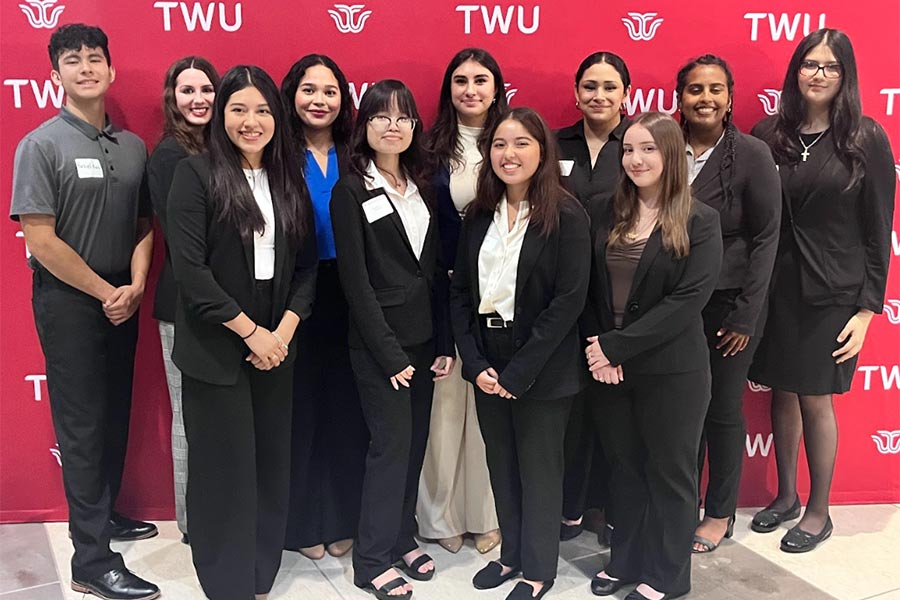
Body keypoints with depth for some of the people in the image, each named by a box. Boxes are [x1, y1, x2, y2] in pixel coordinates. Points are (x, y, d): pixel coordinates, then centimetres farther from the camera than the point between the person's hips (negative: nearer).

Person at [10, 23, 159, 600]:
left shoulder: (133, 146, 6)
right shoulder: (40, 146, -9)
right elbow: (41, 241, -14)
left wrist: (135, 287, -5)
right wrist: (105, 292, -11)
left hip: (122, 301, 5)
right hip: (69, 303, -5)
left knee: (115, 416, 15)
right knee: (83, 425, -1)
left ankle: (104, 514, 34)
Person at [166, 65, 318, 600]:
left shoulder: (289, 180, 9)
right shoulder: (196, 174, -5)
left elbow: (308, 264, 7)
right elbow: (190, 267, -13)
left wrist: (284, 330, -6)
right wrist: (250, 332, -13)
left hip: (277, 347, 5)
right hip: (215, 349, -4)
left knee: (273, 462, 10)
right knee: (225, 465, 3)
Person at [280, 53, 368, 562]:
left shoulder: (354, 158, 7)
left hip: (347, 301, 3)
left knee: (347, 407, 9)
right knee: (301, 407, 6)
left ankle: (342, 520, 25)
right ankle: (302, 523, 22)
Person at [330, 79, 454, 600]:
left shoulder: (421, 187, 10)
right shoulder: (351, 191, -6)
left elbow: (436, 269, 8)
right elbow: (355, 280, -11)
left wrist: (445, 343, 2)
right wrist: (390, 353, -13)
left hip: (424, 337, 6)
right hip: (379, 341, -5)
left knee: (415, 441, 11)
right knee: (392, 443, -2)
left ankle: (403, 537, 28)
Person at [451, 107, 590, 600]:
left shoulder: (566, 216, -11)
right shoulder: (478, 215, 5)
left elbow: (569, 300, -16)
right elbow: (460, 291, 5)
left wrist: (518, 372, -17)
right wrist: (476, 364, -6)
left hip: (541, 369, -5)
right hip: (487, 365, 5)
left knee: (539, 467, 9)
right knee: (501, 464, 15)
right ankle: (512, 553, 34)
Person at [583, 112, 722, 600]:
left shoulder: (700, 222, -7)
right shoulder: (603, 214, 4)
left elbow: (688, 299, -16)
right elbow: (585, 287, 3)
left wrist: (616, 345, -18)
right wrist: (596, 349, -10)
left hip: (672, 372, -3)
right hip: (608, 367, 4)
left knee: (670, 472, 11)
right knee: (624, 467, 17)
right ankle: (626, 560, 35)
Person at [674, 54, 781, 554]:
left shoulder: (752, 155, -9)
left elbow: (766, 237, -8)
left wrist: (746, 316, -10)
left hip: (729, 305, -2)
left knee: (723, 409, 9)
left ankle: (720, 513, 28)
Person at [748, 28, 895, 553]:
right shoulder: (769, 136, 2)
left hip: (830, 293, -3)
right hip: (776, 287, 3)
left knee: (815, 399, 4)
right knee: (783, 392, 13)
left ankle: (819, 512, 23)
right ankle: (786, 495, 32)